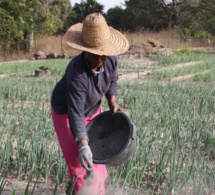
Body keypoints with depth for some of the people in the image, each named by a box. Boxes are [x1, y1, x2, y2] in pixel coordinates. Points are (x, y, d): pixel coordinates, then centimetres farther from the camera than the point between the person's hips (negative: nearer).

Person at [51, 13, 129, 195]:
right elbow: (76, 114, -45)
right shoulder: (77, 73, -42)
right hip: (66, 110, -6)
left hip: (93, 108, 6)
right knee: (79, 162, -8)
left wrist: (112, 102, -14)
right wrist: (82, 145, -57)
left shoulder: (111, 58, -24)